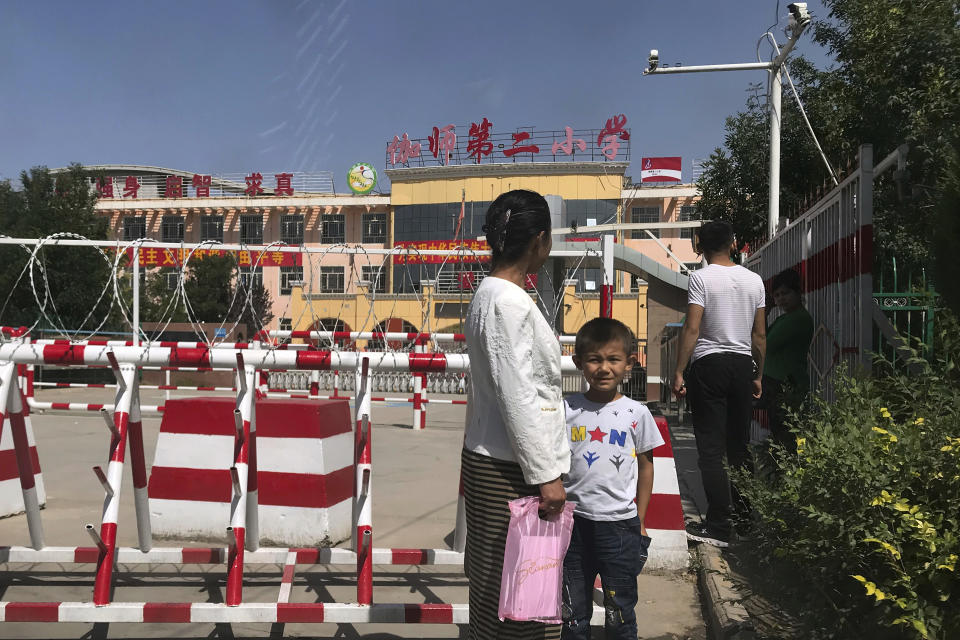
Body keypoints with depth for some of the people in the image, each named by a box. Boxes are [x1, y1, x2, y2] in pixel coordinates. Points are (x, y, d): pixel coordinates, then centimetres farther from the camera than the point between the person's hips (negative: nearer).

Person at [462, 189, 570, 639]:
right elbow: (518, 398, -21)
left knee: (495, 582, 17)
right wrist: (546, 475, -17)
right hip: (510, 469, -10)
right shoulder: (510, 302, -19)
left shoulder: (489, 294, 11)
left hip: (492, 461, 10)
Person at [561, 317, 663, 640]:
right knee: (573, 614, 14)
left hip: (620, 523, -1)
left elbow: (645, 467, 7)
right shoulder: (567, 409, -2)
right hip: (574, 521, 1)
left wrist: (640, 522, 7)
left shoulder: (636, 414, -2)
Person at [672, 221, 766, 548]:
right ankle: (748, 514, 22)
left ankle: (719, 526, -5)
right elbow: (760, 334, 11)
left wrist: (679, 372, -8)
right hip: (743, 364, 5)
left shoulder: (701, 277, -6)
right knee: (739, 445, 14)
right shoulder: (754, 279, 9)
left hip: (709, 364, -5)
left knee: (710, 447, -4)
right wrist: (757, 375, 20)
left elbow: (692, 329, -12)